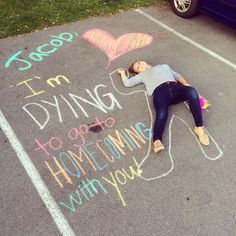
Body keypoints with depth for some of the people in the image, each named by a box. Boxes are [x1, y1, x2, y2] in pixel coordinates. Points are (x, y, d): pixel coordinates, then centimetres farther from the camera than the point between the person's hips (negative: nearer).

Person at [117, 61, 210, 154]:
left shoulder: (164, 66, 41)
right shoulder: (143, 74, 36)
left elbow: (177, 75, 30)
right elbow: (127, 83, 26)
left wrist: (186, 84, 12)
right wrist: (122, 72, 41)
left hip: (175, 87, 2)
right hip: (160, 91, -1)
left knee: (192, 91, -33)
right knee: (161, 114, -34)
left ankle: (199, 127, -31)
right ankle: (157, 141, -54)